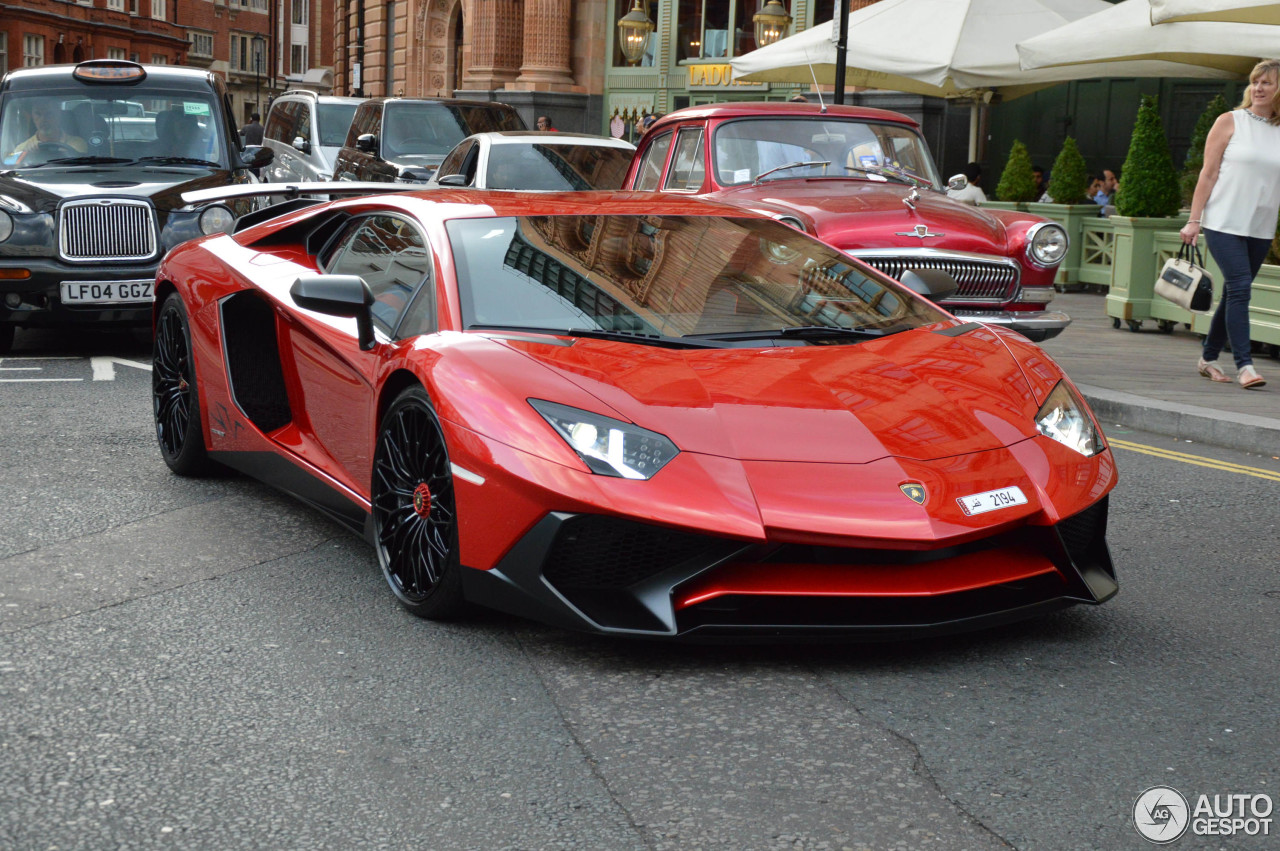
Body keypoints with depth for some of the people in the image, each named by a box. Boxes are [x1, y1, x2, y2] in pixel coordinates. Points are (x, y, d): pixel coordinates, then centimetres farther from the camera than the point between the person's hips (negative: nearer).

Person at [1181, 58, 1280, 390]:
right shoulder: (1230, 122, 0)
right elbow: (1208, 173, -1)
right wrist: (1194, 220, -6)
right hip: (1224, 223, -4)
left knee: (1235, 293, 9)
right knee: (1239, 287, -14)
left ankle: (1208, 358, 22)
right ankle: (1244, 365, -13)